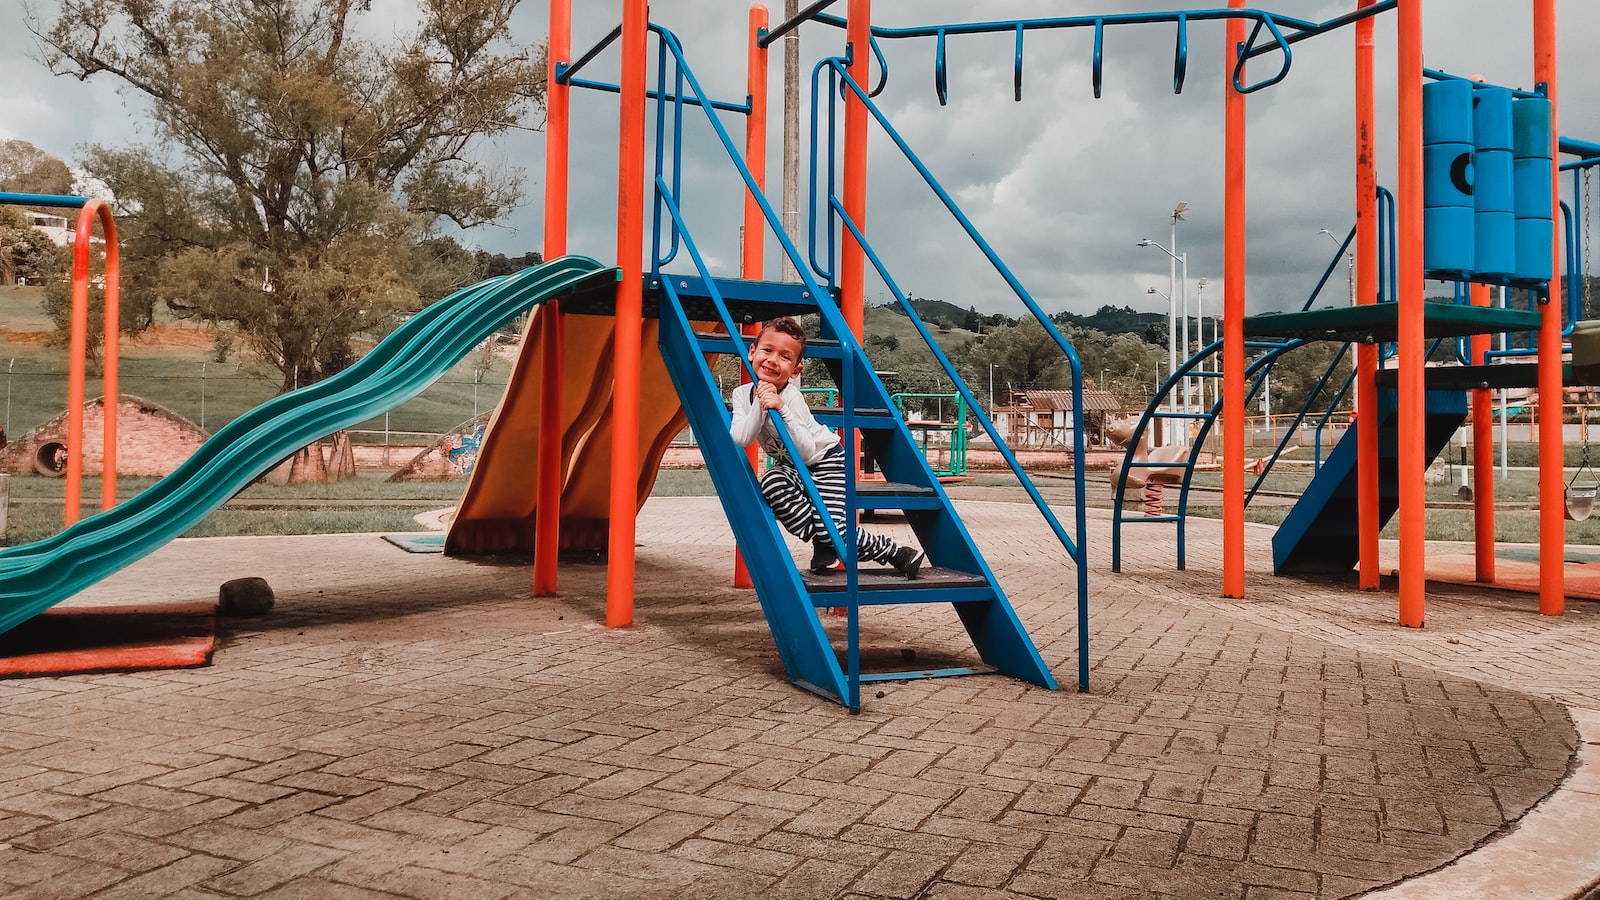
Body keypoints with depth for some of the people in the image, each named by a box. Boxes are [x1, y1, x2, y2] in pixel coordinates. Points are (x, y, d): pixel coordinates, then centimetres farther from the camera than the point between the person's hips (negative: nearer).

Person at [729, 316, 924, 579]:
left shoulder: (791, 397, -28)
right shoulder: (743, 394, -12)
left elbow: (806, 451, -37)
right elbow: (740, 439, -27)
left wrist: (781, 409, -44)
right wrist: (760, 406, -36)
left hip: (825, 461, -5)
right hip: (791, 466, 6)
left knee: (831, 532, -18)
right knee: (771, 483, -29)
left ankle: (895, 552, 5)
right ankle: (822, 544, -9)